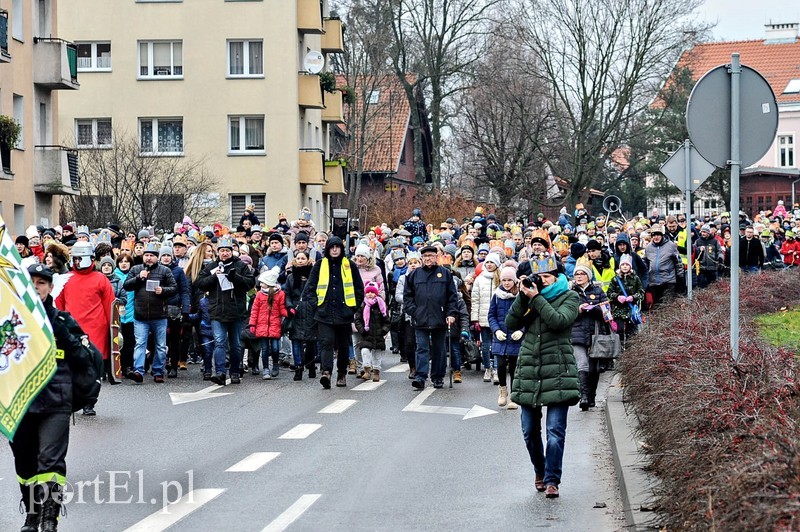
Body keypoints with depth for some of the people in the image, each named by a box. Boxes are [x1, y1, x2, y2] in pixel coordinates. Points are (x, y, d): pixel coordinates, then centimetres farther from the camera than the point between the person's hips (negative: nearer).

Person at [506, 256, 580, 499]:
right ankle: (540, 472, 28)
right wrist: (523, 297, -7)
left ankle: (551, 480, -6)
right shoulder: (529, 296, 14)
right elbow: (511, 324, 2)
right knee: (530, 431, 8)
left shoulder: (569, 297, 4)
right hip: (528, 371, 4)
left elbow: (558, 321, -14)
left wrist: (536, 298, -14)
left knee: (555, 430, -10)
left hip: (558, 371, -4)